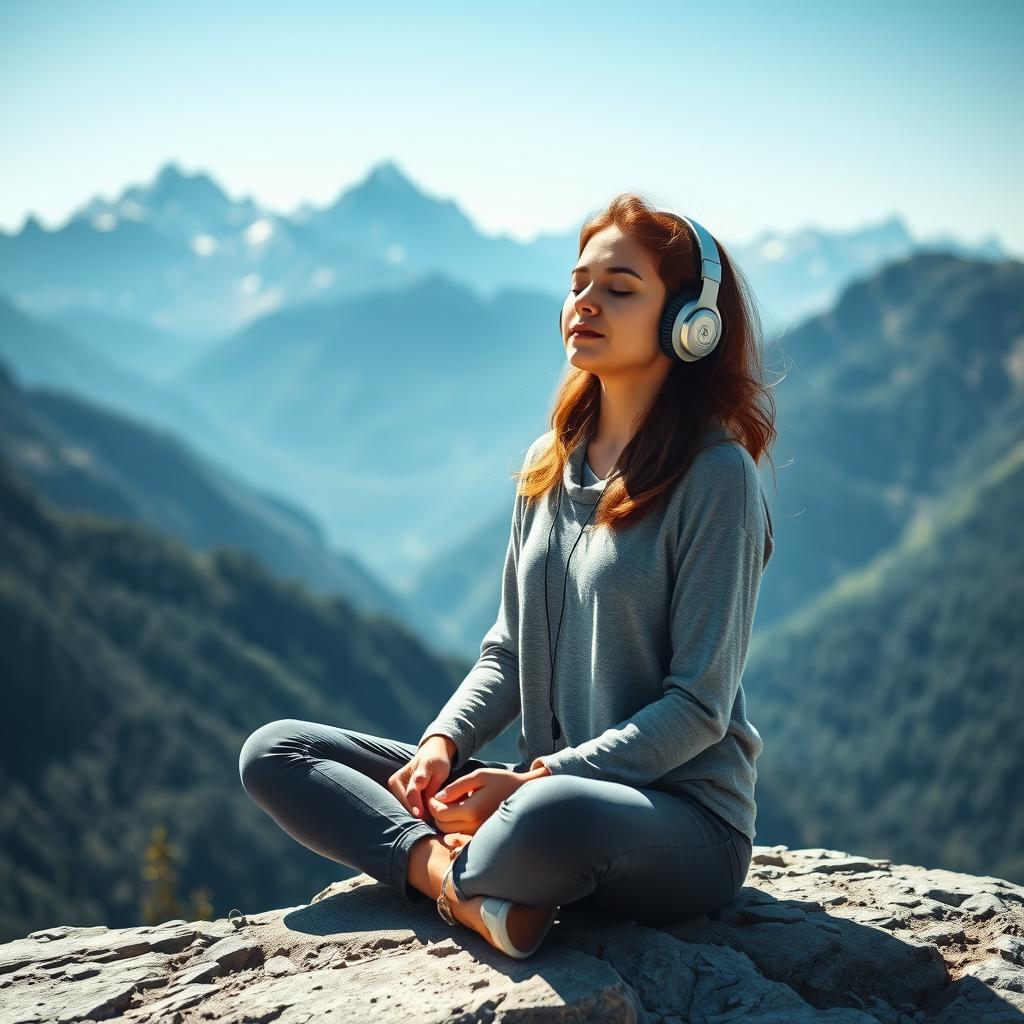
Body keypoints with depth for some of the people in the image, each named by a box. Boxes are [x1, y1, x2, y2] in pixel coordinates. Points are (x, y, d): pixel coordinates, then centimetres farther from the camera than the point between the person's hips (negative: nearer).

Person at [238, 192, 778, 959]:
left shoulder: (715, 477, -11)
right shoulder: (549, 466, 10)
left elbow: (699, 707, -15)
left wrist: (538, 779, -22)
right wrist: (443, 744, -4)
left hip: (685, 825, -7)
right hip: (546, 787, 7)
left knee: (555, 816, -43)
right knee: (274, 753, 0)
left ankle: (453, 874, -9)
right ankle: (469, 886, -19)